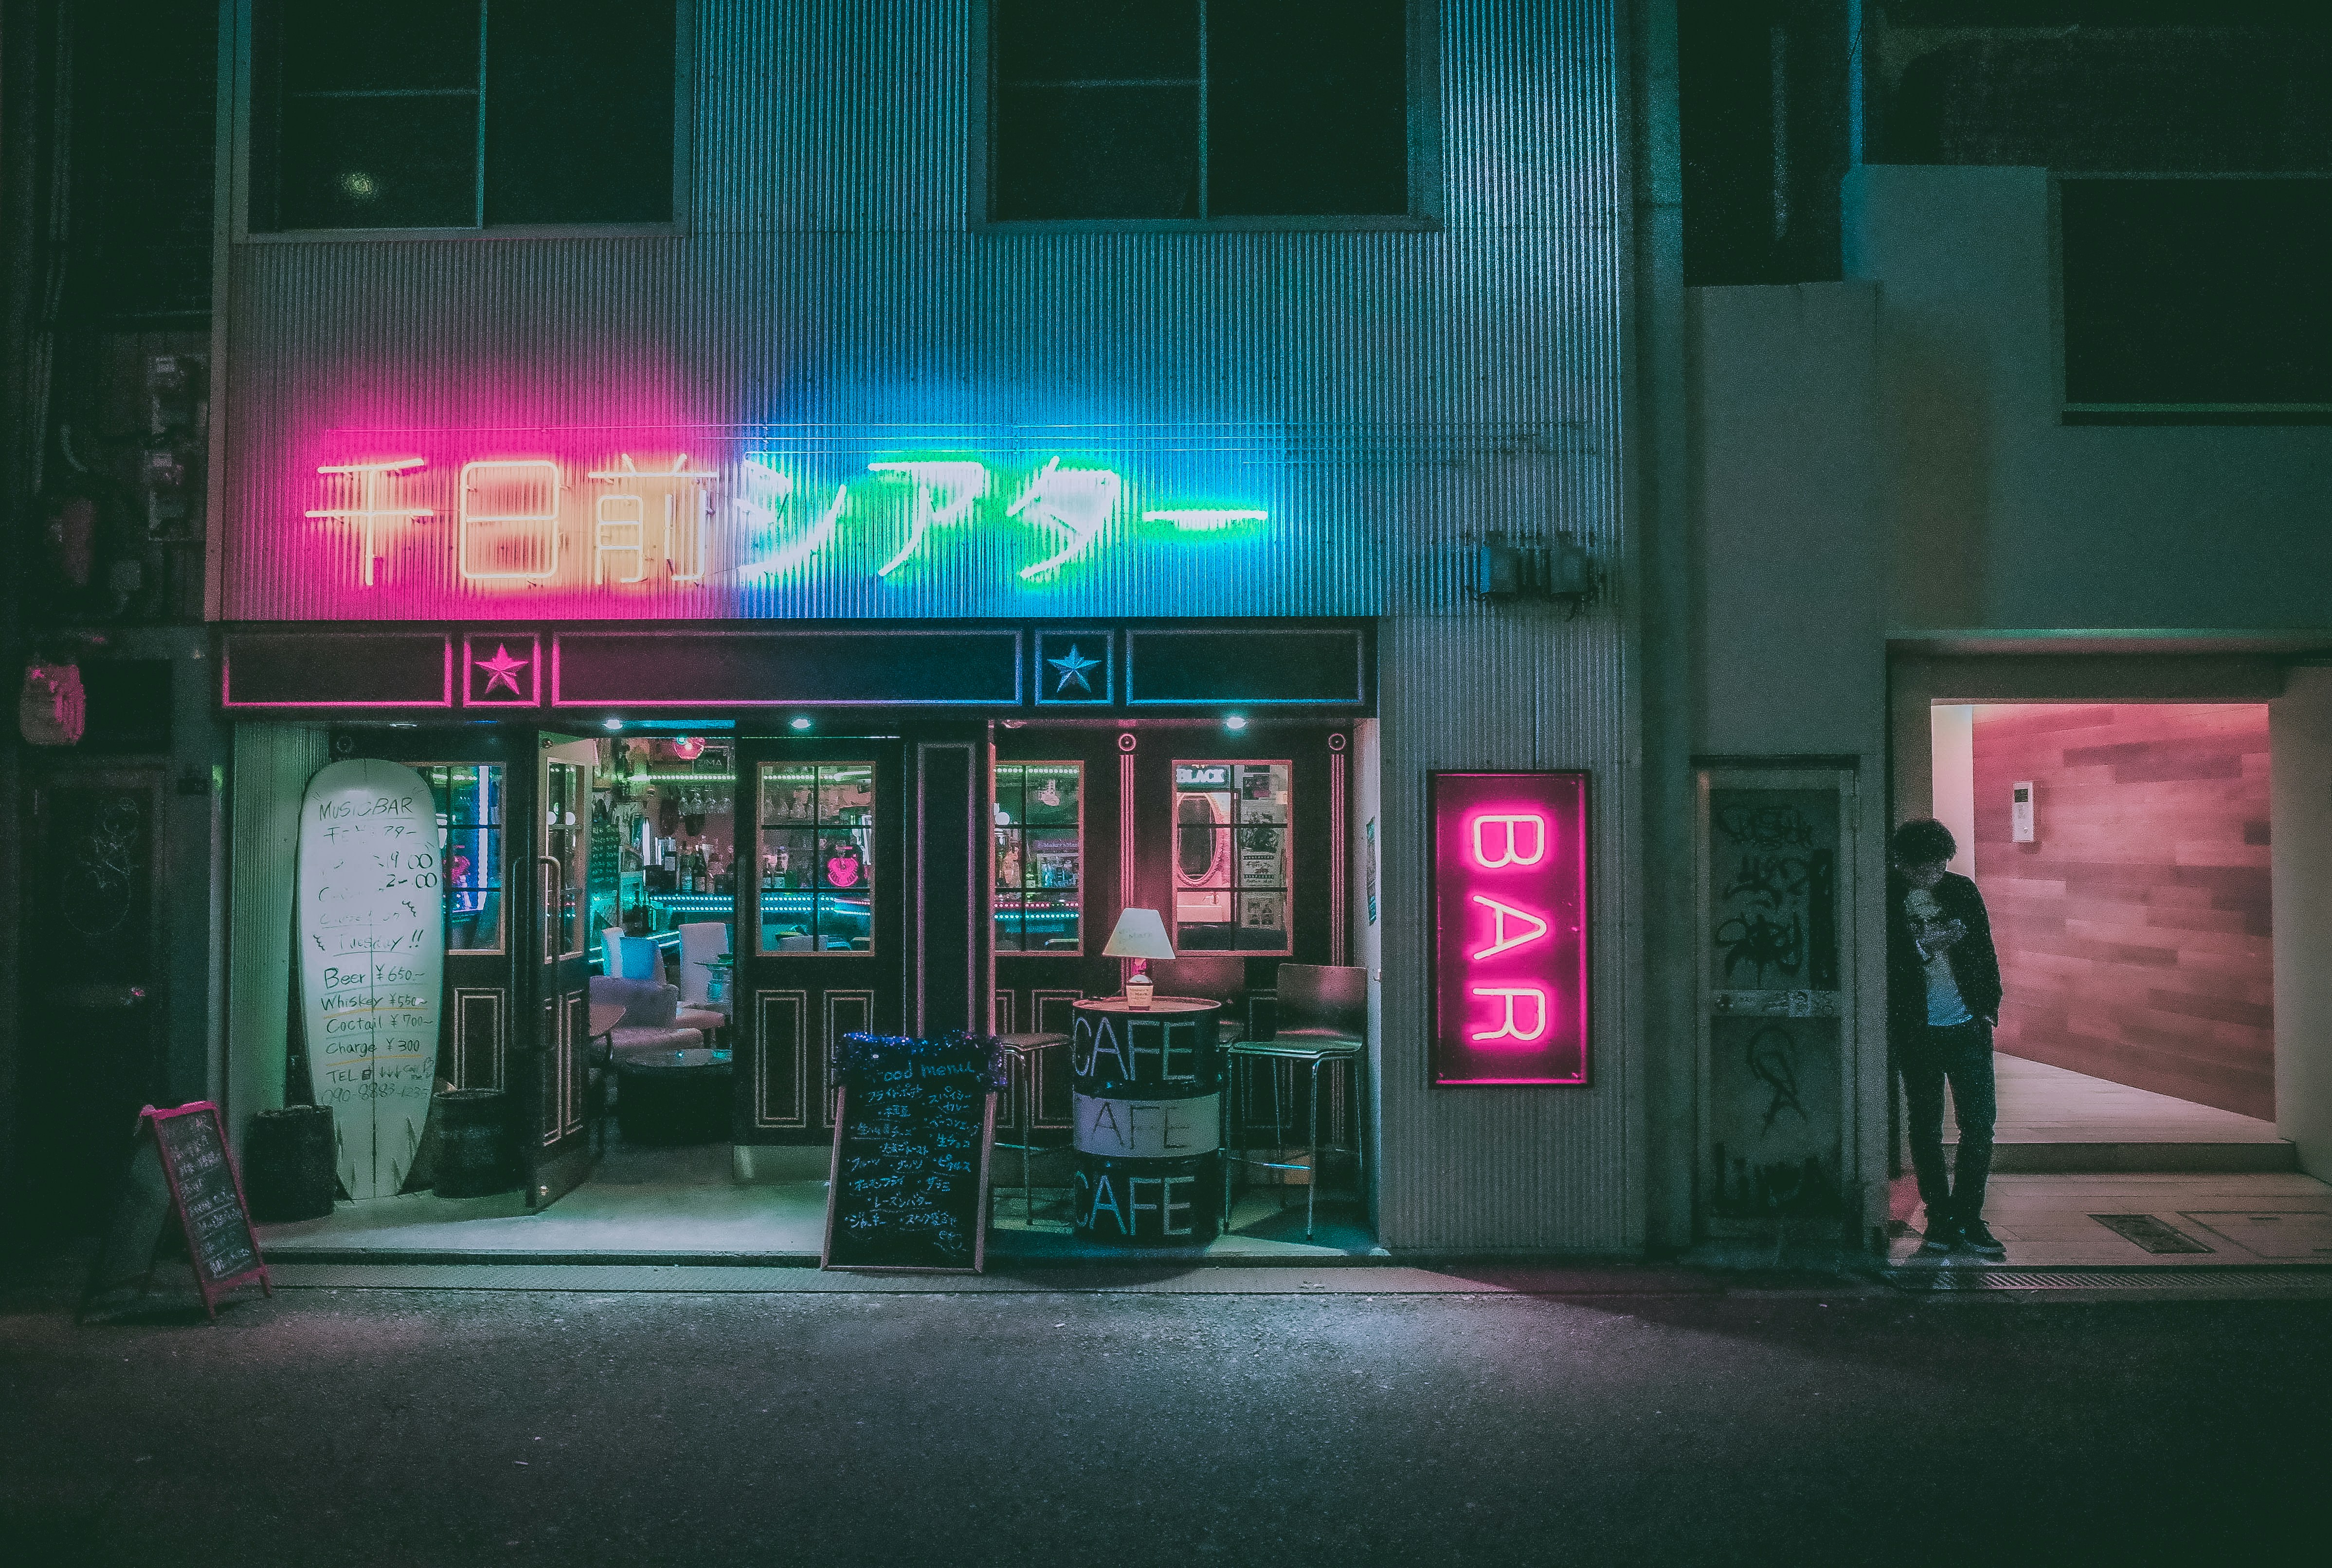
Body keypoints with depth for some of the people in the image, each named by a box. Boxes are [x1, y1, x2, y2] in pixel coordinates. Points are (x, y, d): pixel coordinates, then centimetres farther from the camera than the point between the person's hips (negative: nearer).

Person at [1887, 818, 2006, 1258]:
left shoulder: (1962, 891, 5)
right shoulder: (1888, 901, -4)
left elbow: (1985, 950, 10)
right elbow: (1887, 965, -5)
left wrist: (1989, 1004, 4)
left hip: (1968, 1027, 2)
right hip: (1917, 1033, -2)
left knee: (1980, 1123, -1)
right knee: (1926, 1128, 5)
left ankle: (1969, 1218, 11)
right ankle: (1940, 1219, 15)